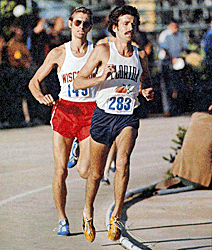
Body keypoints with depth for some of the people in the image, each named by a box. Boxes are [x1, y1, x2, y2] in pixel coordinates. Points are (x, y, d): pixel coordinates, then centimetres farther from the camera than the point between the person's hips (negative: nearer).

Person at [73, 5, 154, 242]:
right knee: (96, 173, 9)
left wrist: (148, 91, 1)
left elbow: (146, 80, 24)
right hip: (103, 116, -1)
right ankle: (88, 212, 36)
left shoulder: (140, 56, 5)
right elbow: (78, 82, -6)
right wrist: (101, 78, -23)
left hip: (128, 118, 1)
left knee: (123, 161, -25)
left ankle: (116, 216, -17)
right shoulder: (103, 51, -5)